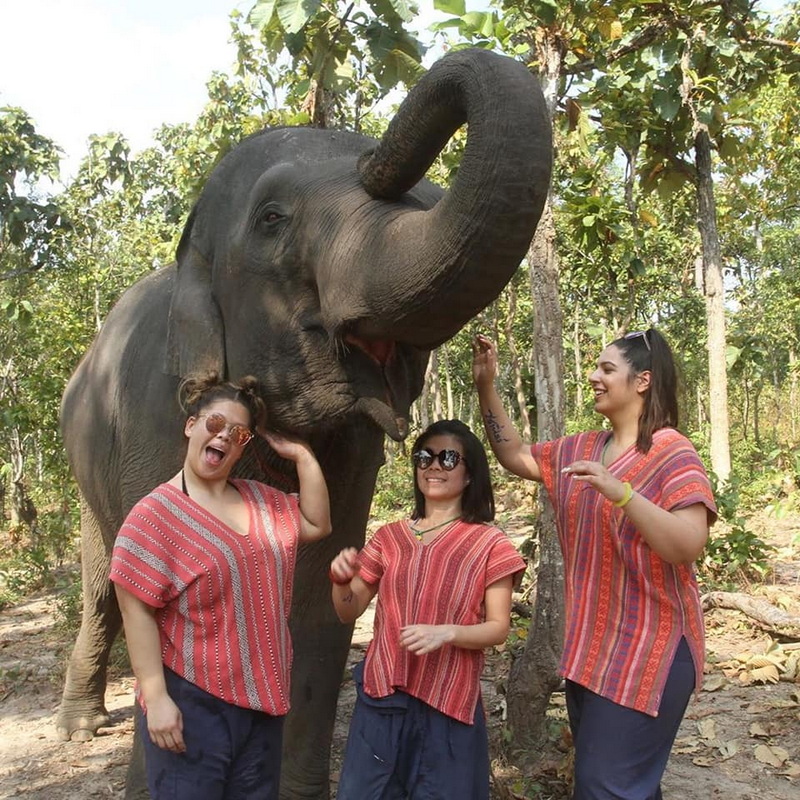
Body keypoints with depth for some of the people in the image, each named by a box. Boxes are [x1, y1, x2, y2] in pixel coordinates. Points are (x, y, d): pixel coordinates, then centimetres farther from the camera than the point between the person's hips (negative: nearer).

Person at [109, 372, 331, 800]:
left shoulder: (263, 501, 8)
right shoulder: (155, 514, -12)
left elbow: (317, 525, 12)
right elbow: (137, 609, -15)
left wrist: (302, 456, 1)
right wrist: (156, 697, -20)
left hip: (262, 697, 6)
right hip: (188, 703, -6)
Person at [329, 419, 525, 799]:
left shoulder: (489, 543, -3)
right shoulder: (390, 536, 7)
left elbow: (498, 629, -4)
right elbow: (349, 612, 11)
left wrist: (446, 632, -22)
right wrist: (341, 580, -11)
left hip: (449, 702, -3)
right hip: (383, 696, 3)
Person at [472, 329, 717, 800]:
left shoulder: (673, 454, -14)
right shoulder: (582, 450, 10)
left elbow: (689, 546, -25)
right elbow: (516, 456, 17)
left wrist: (619, 492, -37)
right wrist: (486, 387, 8)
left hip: (646, 651, -8)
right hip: (590, 647, 8)